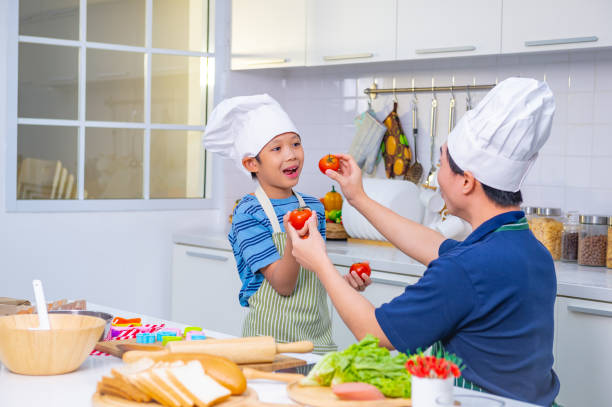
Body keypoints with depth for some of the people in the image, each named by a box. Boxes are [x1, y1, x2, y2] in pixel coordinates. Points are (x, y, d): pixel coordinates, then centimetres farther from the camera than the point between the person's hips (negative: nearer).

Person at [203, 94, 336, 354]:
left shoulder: (313, 206, 6)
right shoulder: (247, 213, -12)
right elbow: (283, 284, -18)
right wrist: (294, 240, -34)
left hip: (317, 335, 5)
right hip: (271, 338, -5)